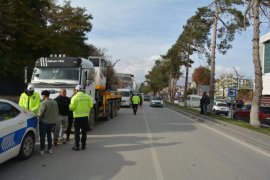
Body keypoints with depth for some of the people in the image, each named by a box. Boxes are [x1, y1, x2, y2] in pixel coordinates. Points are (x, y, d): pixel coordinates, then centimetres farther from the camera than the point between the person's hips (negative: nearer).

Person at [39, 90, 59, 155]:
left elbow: (41, 112, -18)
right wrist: (55, 119, 18)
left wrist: (40, 118, 0)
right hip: (52, 122, 7)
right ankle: (50, 149, 22)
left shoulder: (44, 102, -15)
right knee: (49, 135, 18)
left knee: (42, 136, 4)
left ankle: (42, 150, 6)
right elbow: (57, 112, 10)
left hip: (44, 121, -6)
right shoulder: (54, 102, 7)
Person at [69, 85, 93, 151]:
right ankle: (83, 145, 18)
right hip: (85, 116, 3)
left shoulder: (75, 97, -9)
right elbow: (91, 106, -1)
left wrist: (70, 106, 12)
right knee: (84, 131, 12)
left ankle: (77, 146, 10)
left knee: (77, 132, 6)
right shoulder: (87, 96, 0)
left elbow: (72, 107, -11)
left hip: (77, 116, -3)